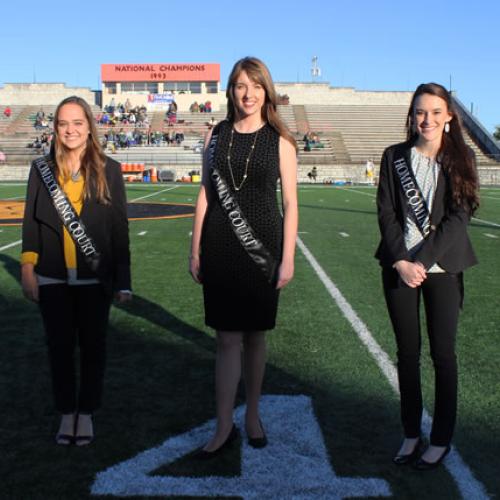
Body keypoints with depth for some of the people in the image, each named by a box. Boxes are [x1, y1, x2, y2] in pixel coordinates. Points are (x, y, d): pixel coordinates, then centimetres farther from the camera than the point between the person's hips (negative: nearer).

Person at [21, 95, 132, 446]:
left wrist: (123, 280, -4)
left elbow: (120, 228, -2)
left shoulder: (109, 170, -3)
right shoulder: (42, 169, 2)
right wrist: (27, 269, 0)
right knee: (60, 346, 11)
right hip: (53, 279, 1)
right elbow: (31, 223, 5)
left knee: (93, 345, 11)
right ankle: (67, 413, 28)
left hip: (95, 278, -1)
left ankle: (87, 413, 28)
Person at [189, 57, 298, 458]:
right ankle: (224, 427, 11)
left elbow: (290, 203, 0)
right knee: (227, 338, 2)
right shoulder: (216, 135, 6)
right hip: (220, 247, 1)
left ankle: (253, 416, 27)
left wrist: (288, 258, -6)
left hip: (262, 247, -1)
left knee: (255, 335, 9)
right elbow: (205, 194, 8)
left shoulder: (279, 140, 1)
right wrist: (196, 250, 4)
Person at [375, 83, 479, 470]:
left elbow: (459, 217, -7)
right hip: (399, 267, 1)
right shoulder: (395, 157, 5)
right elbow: (386, 213, 0)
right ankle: (411, 434, 20)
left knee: (443, 353, 5)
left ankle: (441, 439, 19)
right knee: (408, 352, 8)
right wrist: (400, 262, -11)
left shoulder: (460, 159, 1)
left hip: (442, 267, -1)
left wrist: (421, 261, -15)